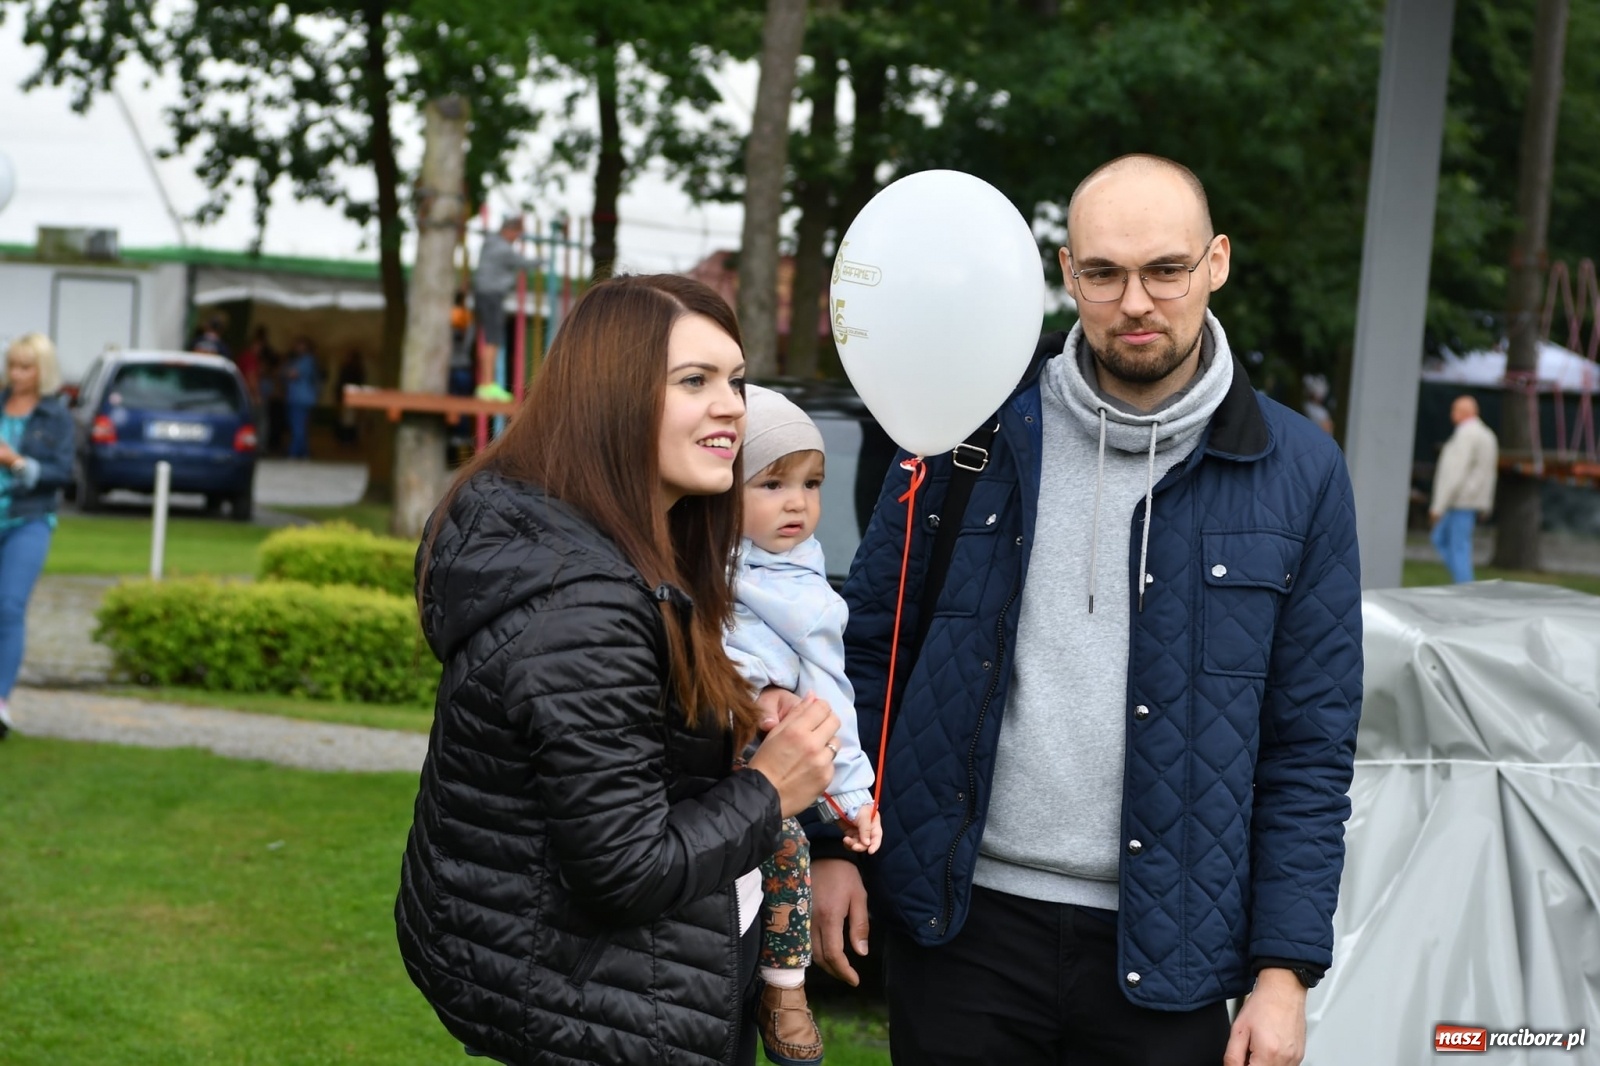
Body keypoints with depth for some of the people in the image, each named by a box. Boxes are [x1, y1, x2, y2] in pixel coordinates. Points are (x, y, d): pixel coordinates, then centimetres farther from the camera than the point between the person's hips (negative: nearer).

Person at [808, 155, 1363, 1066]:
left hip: (1164, 954, 0)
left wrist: (1286, 969, -4)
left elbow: (1312, 745, 0)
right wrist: (829, 843, 4)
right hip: (963, 922, 1)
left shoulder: (1297, 472, -2)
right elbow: (869, 640, 8)